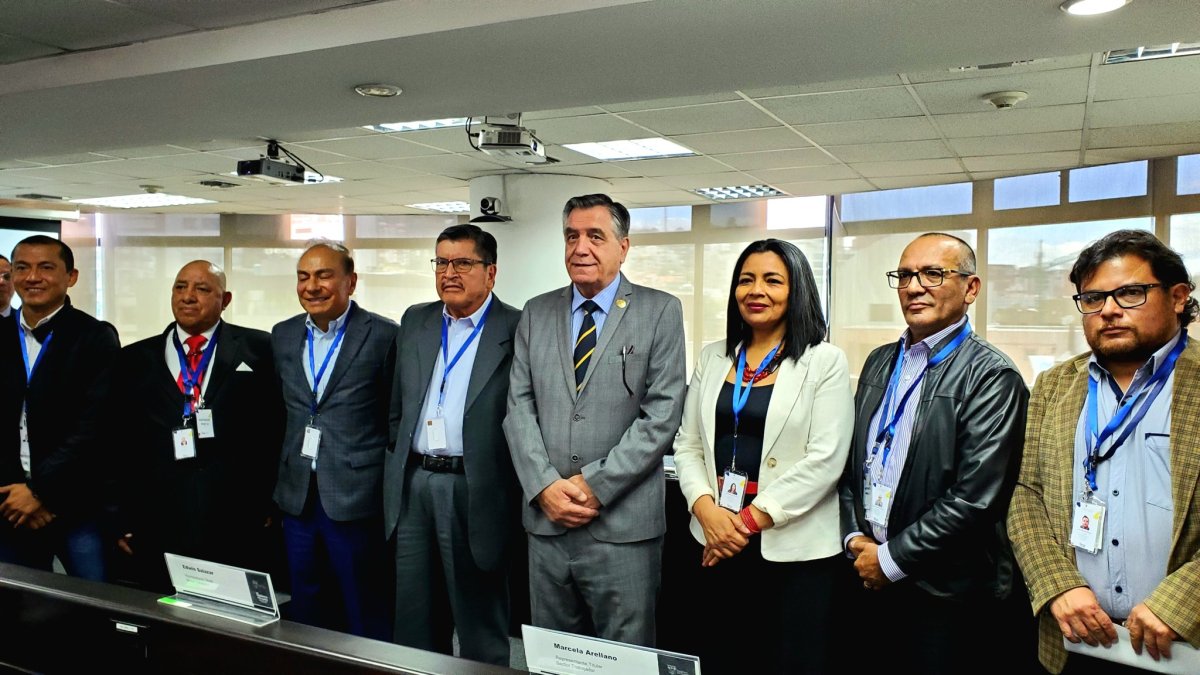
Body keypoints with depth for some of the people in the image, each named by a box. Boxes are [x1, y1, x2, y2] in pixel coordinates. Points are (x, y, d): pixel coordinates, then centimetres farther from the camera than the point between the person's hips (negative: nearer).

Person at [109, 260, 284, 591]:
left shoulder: (257, 350, 4)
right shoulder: (135, 359, 11)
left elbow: (278, 428, 2)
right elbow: (117, 443, 9)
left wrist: (271, 503, -2)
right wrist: (121, 522, 5)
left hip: (239, 529, -2)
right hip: (157, 532, 2)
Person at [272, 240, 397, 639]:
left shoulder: (382, 335, -7)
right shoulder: (283, 335, 9)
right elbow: (282, 411, 15)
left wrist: (391, 490, -4)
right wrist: (280, 479, 11)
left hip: (355, 497, -5)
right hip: (297, 497, 5)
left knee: (365, 617, 6)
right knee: (303, 613, 17)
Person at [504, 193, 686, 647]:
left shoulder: (661, 312, -1)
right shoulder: (536, 314, 10)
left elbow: (662, 414, -8)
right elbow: (519, 408, 6)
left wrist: (595, 485, -12)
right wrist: (545, 485, -8)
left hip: (624, 524, -3)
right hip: (546, 519, 4)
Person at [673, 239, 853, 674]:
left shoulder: (825, 361, -4)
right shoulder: (712, 359, 9)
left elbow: (826, 459, -12)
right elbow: (687, 446, 7)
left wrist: (753, 518, -15)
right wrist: (707, 510, -10)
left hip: (795, 548, -3)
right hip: (715, 541, 4)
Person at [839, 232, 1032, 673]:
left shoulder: (992, 377, -12)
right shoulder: (879, 362, 9)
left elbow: (975, 499, -19)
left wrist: (892, 559, -14)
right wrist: (854, 537, -1)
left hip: (944, 591, -5)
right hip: (870, 579, 6)